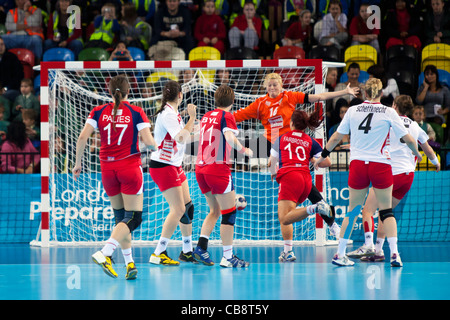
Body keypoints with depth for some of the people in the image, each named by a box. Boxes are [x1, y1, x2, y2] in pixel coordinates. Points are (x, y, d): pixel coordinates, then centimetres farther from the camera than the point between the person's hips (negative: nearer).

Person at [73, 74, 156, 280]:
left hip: (107, 168, 4)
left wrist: (77, 163, 4)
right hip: (130, 167, -4)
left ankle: (129, 262, 11)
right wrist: (155, 144, 12)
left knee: (121, 216, 16)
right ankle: (104, 253, -23)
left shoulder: (99, 112, 3)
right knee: (134, 217, -3)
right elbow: (148, 141, -11)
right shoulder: (136, 113, -3)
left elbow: (83, 138, -6)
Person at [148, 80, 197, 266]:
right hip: (162, 166, -10)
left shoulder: (173, 113, 12)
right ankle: (158, 254, -13)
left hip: (175, 166, 10)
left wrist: (192, 118, 14)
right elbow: (181, 138, -26)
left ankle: (187, 251, 21)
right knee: (178, 209, -13)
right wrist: (192, 118, -20)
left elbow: (186, 137, 22)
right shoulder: (168, 114, -17)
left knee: (187, 206, 12)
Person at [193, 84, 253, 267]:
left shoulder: (206, 116, 15)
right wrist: (245, 150, -9)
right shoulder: (226, 116, -5)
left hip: (200, 168, 7)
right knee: (229, 213, -1)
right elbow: (230, 139, -20)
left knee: (215, 211, 19)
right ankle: (227, 257, -3)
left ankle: (201, 247, 4)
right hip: (218, 167, -7)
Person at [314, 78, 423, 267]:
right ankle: (394, 253, -5)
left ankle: (340, 254, 11)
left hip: (357, 164, 2)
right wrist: (416, 153, 20)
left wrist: (323, 155, 23)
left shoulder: (353, 111, 4)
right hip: (381, 165, -2)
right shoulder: (388, 112, -2)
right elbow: (408, 139, 0)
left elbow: (336, 137, 9)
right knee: (386, 211, 7)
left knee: (353, 210, 11)